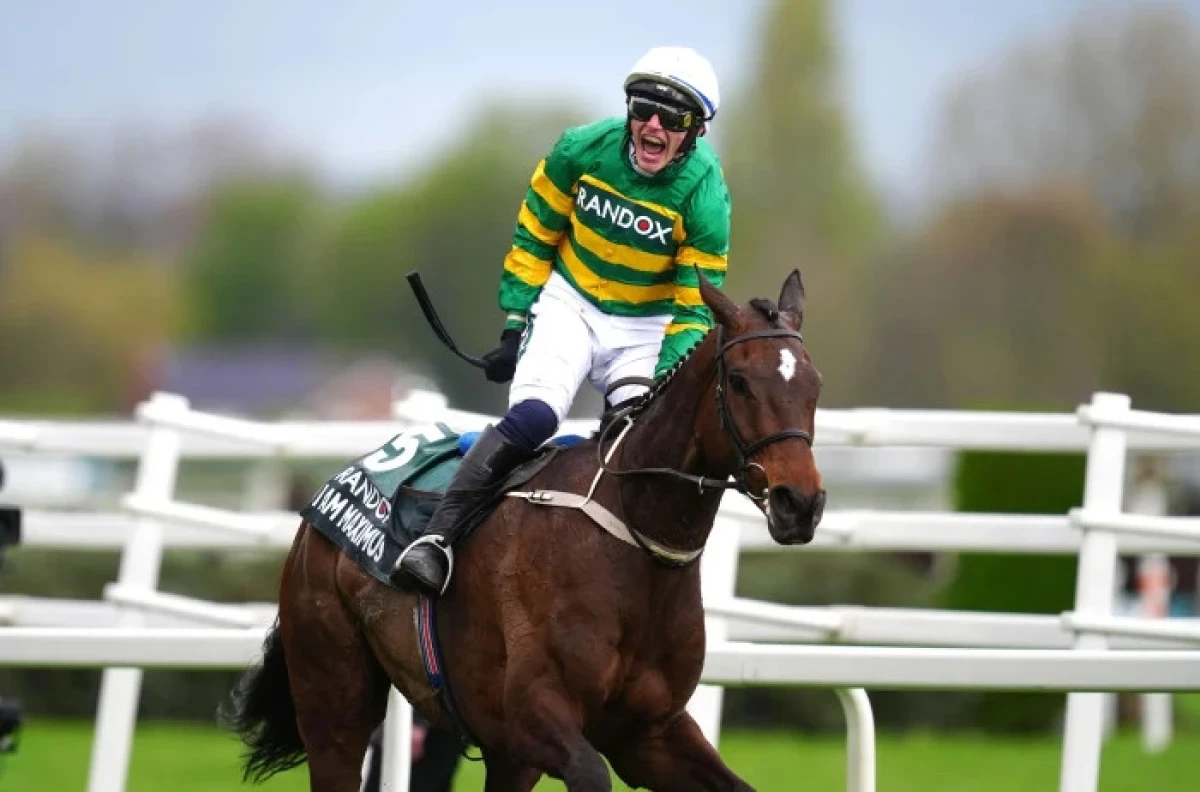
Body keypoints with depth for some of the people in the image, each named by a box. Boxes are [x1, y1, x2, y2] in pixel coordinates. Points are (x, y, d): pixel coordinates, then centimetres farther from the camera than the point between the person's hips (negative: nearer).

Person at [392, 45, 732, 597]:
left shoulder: (704, 197, -17)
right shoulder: (583, 150, -14)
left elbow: (694, 307, -13)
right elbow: (533, 240, 0)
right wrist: (514, 327, -2)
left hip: (646, 328, 1)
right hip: (569, 304, -1)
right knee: (533, 417, -24)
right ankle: (437, 538, -29)